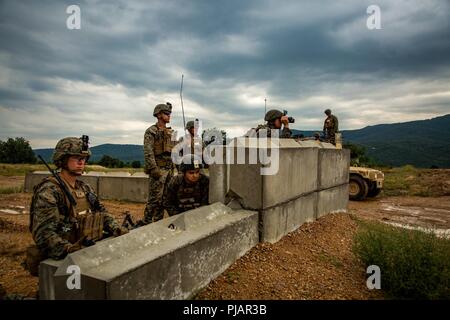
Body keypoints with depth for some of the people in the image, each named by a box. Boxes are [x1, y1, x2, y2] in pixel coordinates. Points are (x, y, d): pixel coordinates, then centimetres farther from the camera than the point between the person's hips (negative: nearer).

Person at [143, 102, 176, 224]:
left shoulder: (170, 132, 16)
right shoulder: (151, 132, -5)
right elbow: (148, 152, -14)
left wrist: (173, 167, 14)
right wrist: (154, 169, -21)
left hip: (169, 169, 7)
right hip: (158, 170, -7)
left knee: (163, 199, 10)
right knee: (155, 199, -6)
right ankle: (146, 223, 4)